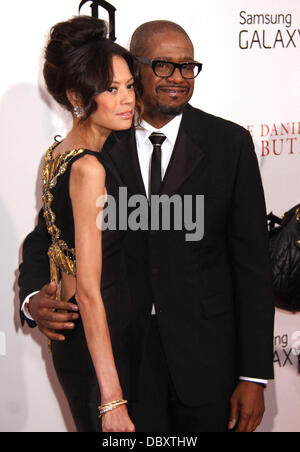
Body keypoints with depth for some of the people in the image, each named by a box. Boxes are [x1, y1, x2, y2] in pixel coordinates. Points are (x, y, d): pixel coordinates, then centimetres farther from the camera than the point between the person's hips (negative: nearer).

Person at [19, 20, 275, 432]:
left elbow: (252, 262, -4)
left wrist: (254, 377, -7)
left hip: (206, 353, 0)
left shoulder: (230, 143, -3)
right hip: (124, 351, 1)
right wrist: (35, 297, -17)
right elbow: (48, 236, 6)